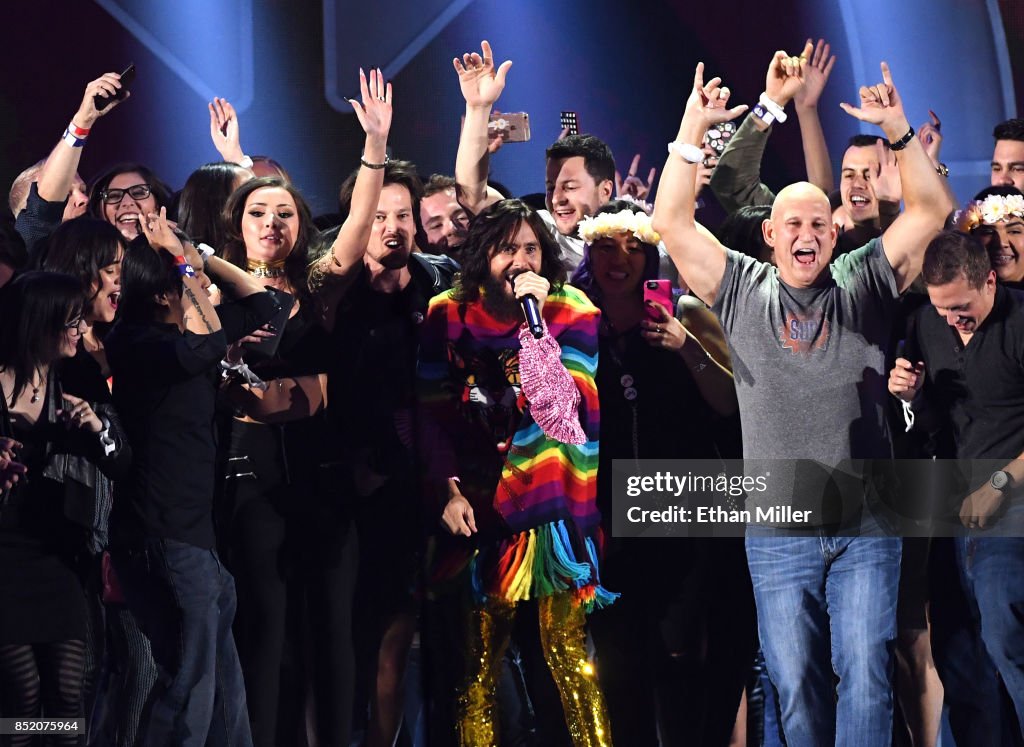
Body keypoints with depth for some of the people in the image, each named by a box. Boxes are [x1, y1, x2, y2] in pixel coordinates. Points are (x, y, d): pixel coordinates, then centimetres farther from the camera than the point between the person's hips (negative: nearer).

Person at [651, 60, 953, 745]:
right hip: (779, 532, 0)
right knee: (797, 684, 5)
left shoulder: (862, 285, 6)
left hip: (867, 529, 0)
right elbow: (672, 223, -2)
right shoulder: (742, 290, 6)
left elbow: (931, 210, 0)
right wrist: (693, 130, -10)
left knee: (867, 678, -4)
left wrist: (898, 130, -13)